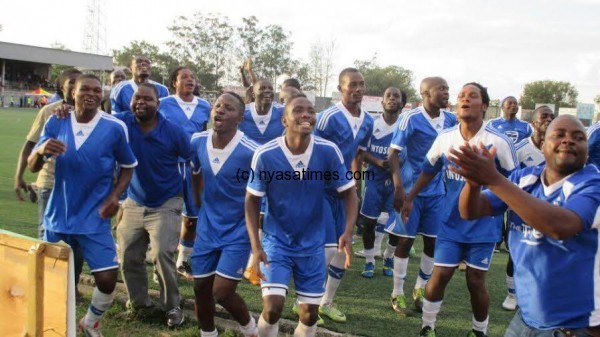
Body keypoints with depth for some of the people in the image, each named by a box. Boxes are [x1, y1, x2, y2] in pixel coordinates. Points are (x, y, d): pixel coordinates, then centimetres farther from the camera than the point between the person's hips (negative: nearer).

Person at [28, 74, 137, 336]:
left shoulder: (115, 127, -8)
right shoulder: (56, 122, -3)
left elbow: (128, 166, 5)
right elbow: (32, 166, -2)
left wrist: (114, 196, -10)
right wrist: (40, 151, -25)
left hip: (94, 219, -2)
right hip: (58, 216, 2)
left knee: (107, 279, -7)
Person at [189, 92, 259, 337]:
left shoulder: (251, 152, -23)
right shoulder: (197, 142, -6)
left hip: (239, 231, -5)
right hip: (207, 227, 5)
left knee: (222, 293, -9)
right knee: (201, 288, 11)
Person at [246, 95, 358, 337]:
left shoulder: (329, 151, -15)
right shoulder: (265, 155, -18)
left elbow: (348, 192, -6)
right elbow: (252, 201, -7)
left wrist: (348, 231, -23)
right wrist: (256, 246, -15)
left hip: (313, 244, 2)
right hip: (276, 241, -2)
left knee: (310, 313, 9)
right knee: (272, 307, -13)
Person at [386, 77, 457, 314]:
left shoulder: (450, 120, 3)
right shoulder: (411, 119, -12)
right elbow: (393, 154, -12)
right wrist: (399, 188, -19)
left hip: (437, 190, 5)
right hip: (412, 189, -5)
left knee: (433, 241, 9)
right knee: (405, 240, 2)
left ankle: (420, 290, 28)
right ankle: (397, 293, 17)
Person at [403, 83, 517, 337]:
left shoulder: (499, 142, -13)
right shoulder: (445, 138, -3)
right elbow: (428, 171, 12)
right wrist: (410, 199, 12)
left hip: (483, 224, -2)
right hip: (451, 221, 2)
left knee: (475, 282, 4)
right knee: (440, 276, 1)